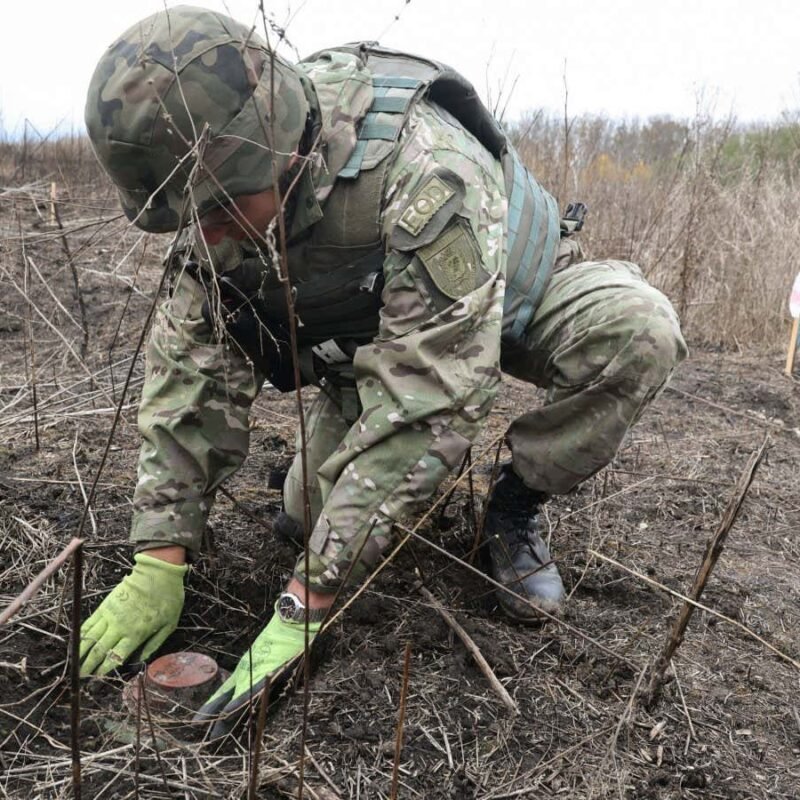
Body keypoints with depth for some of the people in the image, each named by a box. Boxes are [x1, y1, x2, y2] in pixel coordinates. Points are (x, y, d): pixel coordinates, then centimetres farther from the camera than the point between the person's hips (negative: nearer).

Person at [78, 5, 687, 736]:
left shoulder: (425, 172, -42)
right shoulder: (226, 188, -22)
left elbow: (426, 397, -44)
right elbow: (192, 368, -18)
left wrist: (306, 600, -41)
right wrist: (159, 561, -23)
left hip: (513, 301, -3)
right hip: (373, 331, 4)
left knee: (636, 329, -34)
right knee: (311, 511, -9)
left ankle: (515, 506, -9)